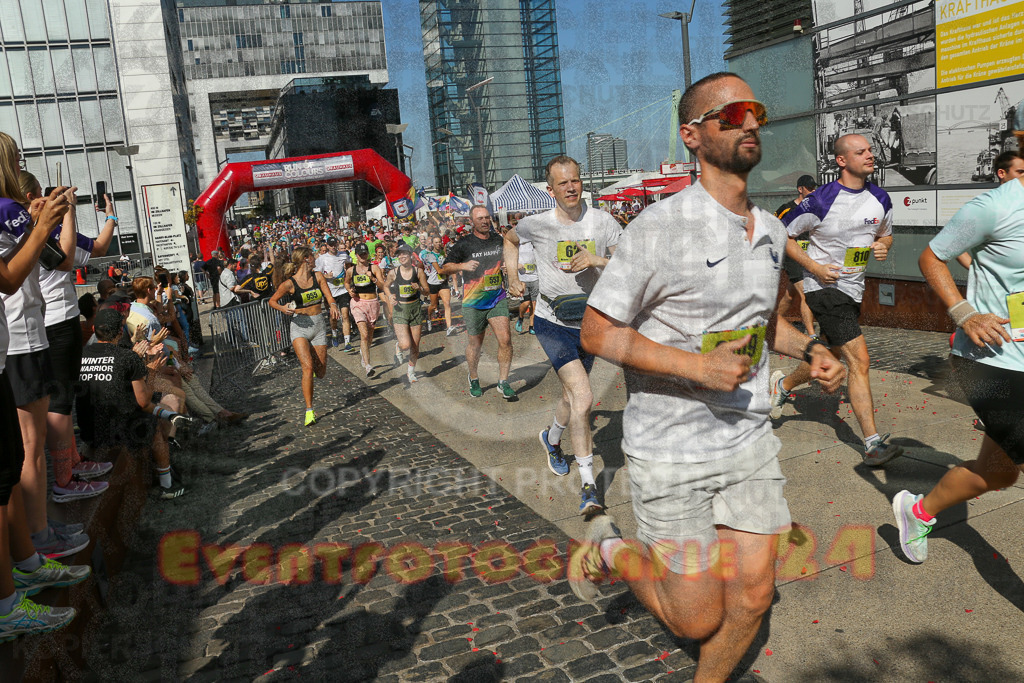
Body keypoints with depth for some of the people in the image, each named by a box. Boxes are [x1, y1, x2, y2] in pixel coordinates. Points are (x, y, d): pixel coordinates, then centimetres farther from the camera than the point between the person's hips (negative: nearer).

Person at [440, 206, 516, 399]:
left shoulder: (499, 240, 6)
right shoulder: (464, 244, -6)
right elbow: (444, 269, -5)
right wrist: (462, 265, -22)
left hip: (497, 299, 2)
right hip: (473, 303, -2)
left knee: (505, 339, -11)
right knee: (475, 343, 10)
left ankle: (503, 382, 2)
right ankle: (473, 378, 34)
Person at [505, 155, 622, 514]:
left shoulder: (603, 222, -5)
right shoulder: (537, 224, -6)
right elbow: (510, 238, 17)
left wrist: (598, 260, -24)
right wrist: (512, 278, 10)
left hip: (589, 322, 3)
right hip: (553, 323, -3)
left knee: (572, 394, 20)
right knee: (583, 397, -17)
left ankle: (551, 438, 52)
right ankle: (588, 484, -7)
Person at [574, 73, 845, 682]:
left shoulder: (771, 230, 5)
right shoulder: (660, 227, -17)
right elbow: (597, 334, -15)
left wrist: (810, 349, 2)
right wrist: (698, 364, -23)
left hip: (750, 441, 6)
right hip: (671, 449, -6)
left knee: (752, 597, 10)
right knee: (698, 621, 5)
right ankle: (610, 551, 30)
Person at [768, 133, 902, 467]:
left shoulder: (880, 199, 4)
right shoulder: (822, 200, -16)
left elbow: (886, 235, 21)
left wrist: (882, 245, -3)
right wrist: (815, 267, -15)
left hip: (854, 288, 8)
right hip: (825, 286, -8)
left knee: (831, 357, 18)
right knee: (859, 360, -14)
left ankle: (783, 383, 46)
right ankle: (873, 444, -10)